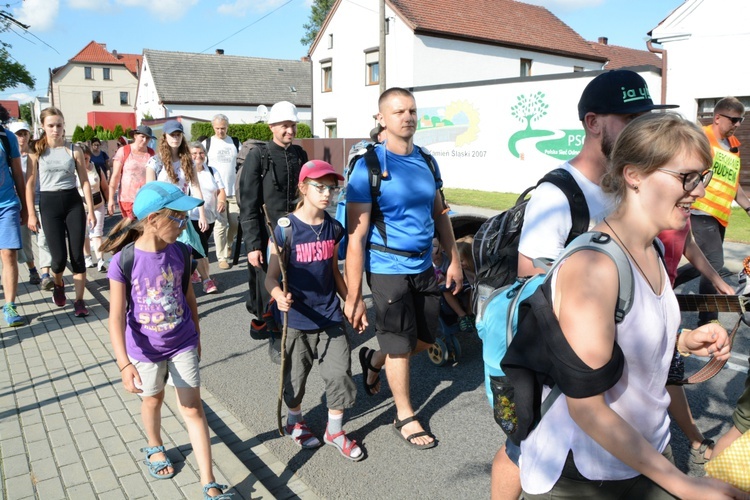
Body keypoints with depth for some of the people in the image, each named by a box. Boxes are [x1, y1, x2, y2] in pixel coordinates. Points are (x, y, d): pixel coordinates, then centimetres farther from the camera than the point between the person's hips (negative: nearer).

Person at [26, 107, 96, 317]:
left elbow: (85, 181, 3)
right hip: (49, 204, -1)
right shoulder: (37, 151, 1)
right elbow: (30, 184, 1)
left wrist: (91, 210, -1)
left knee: (77, 255, 0)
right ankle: (58, 285, 30)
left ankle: (79, 300, 9)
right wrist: (31, 213, -4)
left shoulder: (74, 150, 3)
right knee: (59, 257, -4)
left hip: (73, 202, 1)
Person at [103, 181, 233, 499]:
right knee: (153, 400, 22)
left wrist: (196, 336, 12)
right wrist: (124, 364, -27)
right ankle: (154, 448, 53)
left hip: (183, 345, 2)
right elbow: (116, 318, -21)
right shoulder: (124, 261, -21)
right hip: (145, 350, -2)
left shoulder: (179, 252, -10)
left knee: (192, 408, 4)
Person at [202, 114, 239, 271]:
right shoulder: (207, 143, 1)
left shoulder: (235, 143, 8)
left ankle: (228, 245, 35)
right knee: (220, 225, -2)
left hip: (234, 191, 2)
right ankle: (222, 257, 6)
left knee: (235, 223, 7)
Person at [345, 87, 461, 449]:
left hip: (423, 267, 6)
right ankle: (405, 417, 29)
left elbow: (440, 214, 15)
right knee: (400, 346, 6)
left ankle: (373, 360, 45)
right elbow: (356, 236, -17)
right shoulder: (369, 166, -14)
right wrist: (353, 297, -18)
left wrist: (454, 260, 11)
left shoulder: (426, 161, 5)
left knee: (426, 338, 18)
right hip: (388, 268, -6)